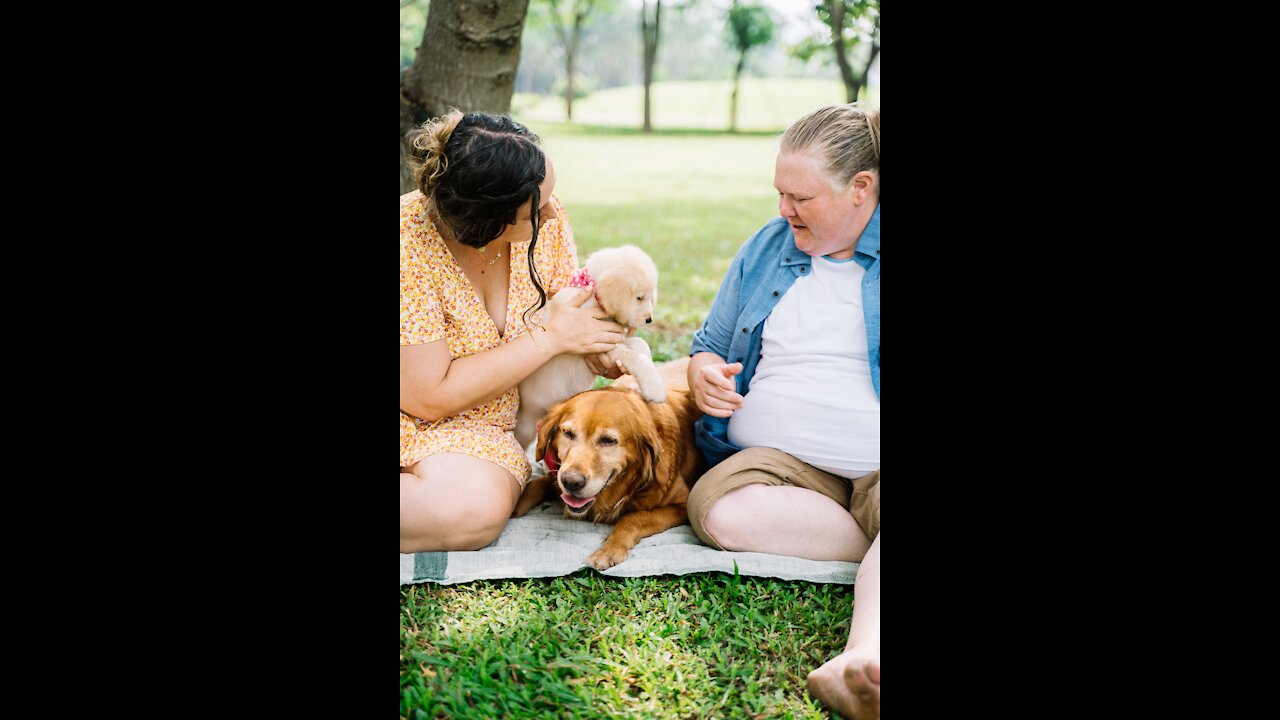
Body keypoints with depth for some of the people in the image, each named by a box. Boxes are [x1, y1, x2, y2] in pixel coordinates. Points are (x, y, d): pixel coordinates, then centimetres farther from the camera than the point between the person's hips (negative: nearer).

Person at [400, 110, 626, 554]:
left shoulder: (546, 222, -11)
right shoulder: (412, 248, -27)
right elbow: (429, 398, -24)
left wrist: (603, 352, -18)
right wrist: (551, 338, -22)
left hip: (477, 431, 6)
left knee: (485, 506, -27)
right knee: (471, 509, -33)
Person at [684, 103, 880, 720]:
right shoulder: (766, 248, 16)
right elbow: (711, 343, 27)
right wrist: (704, 370, 1)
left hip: (871, 465, -4)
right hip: (778, 457, 4)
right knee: (720, 509, -30)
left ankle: (864, 658, -60)